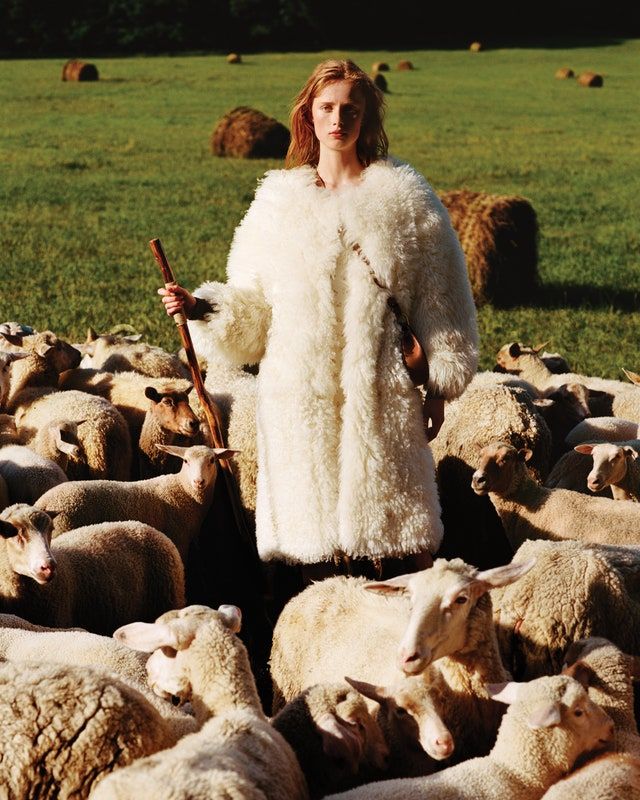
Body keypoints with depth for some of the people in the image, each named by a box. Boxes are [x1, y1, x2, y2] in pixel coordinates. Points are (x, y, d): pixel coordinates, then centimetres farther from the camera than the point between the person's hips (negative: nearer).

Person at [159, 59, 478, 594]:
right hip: (301, 396, 2)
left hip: (381, 393, -2)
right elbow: (252, 307, 11)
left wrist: (439, 384, 0)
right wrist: (204, 309, -8)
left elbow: (441, 299, 4)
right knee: (315, 526, 3)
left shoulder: (405, 200, 3)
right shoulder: (280, 201, 10)